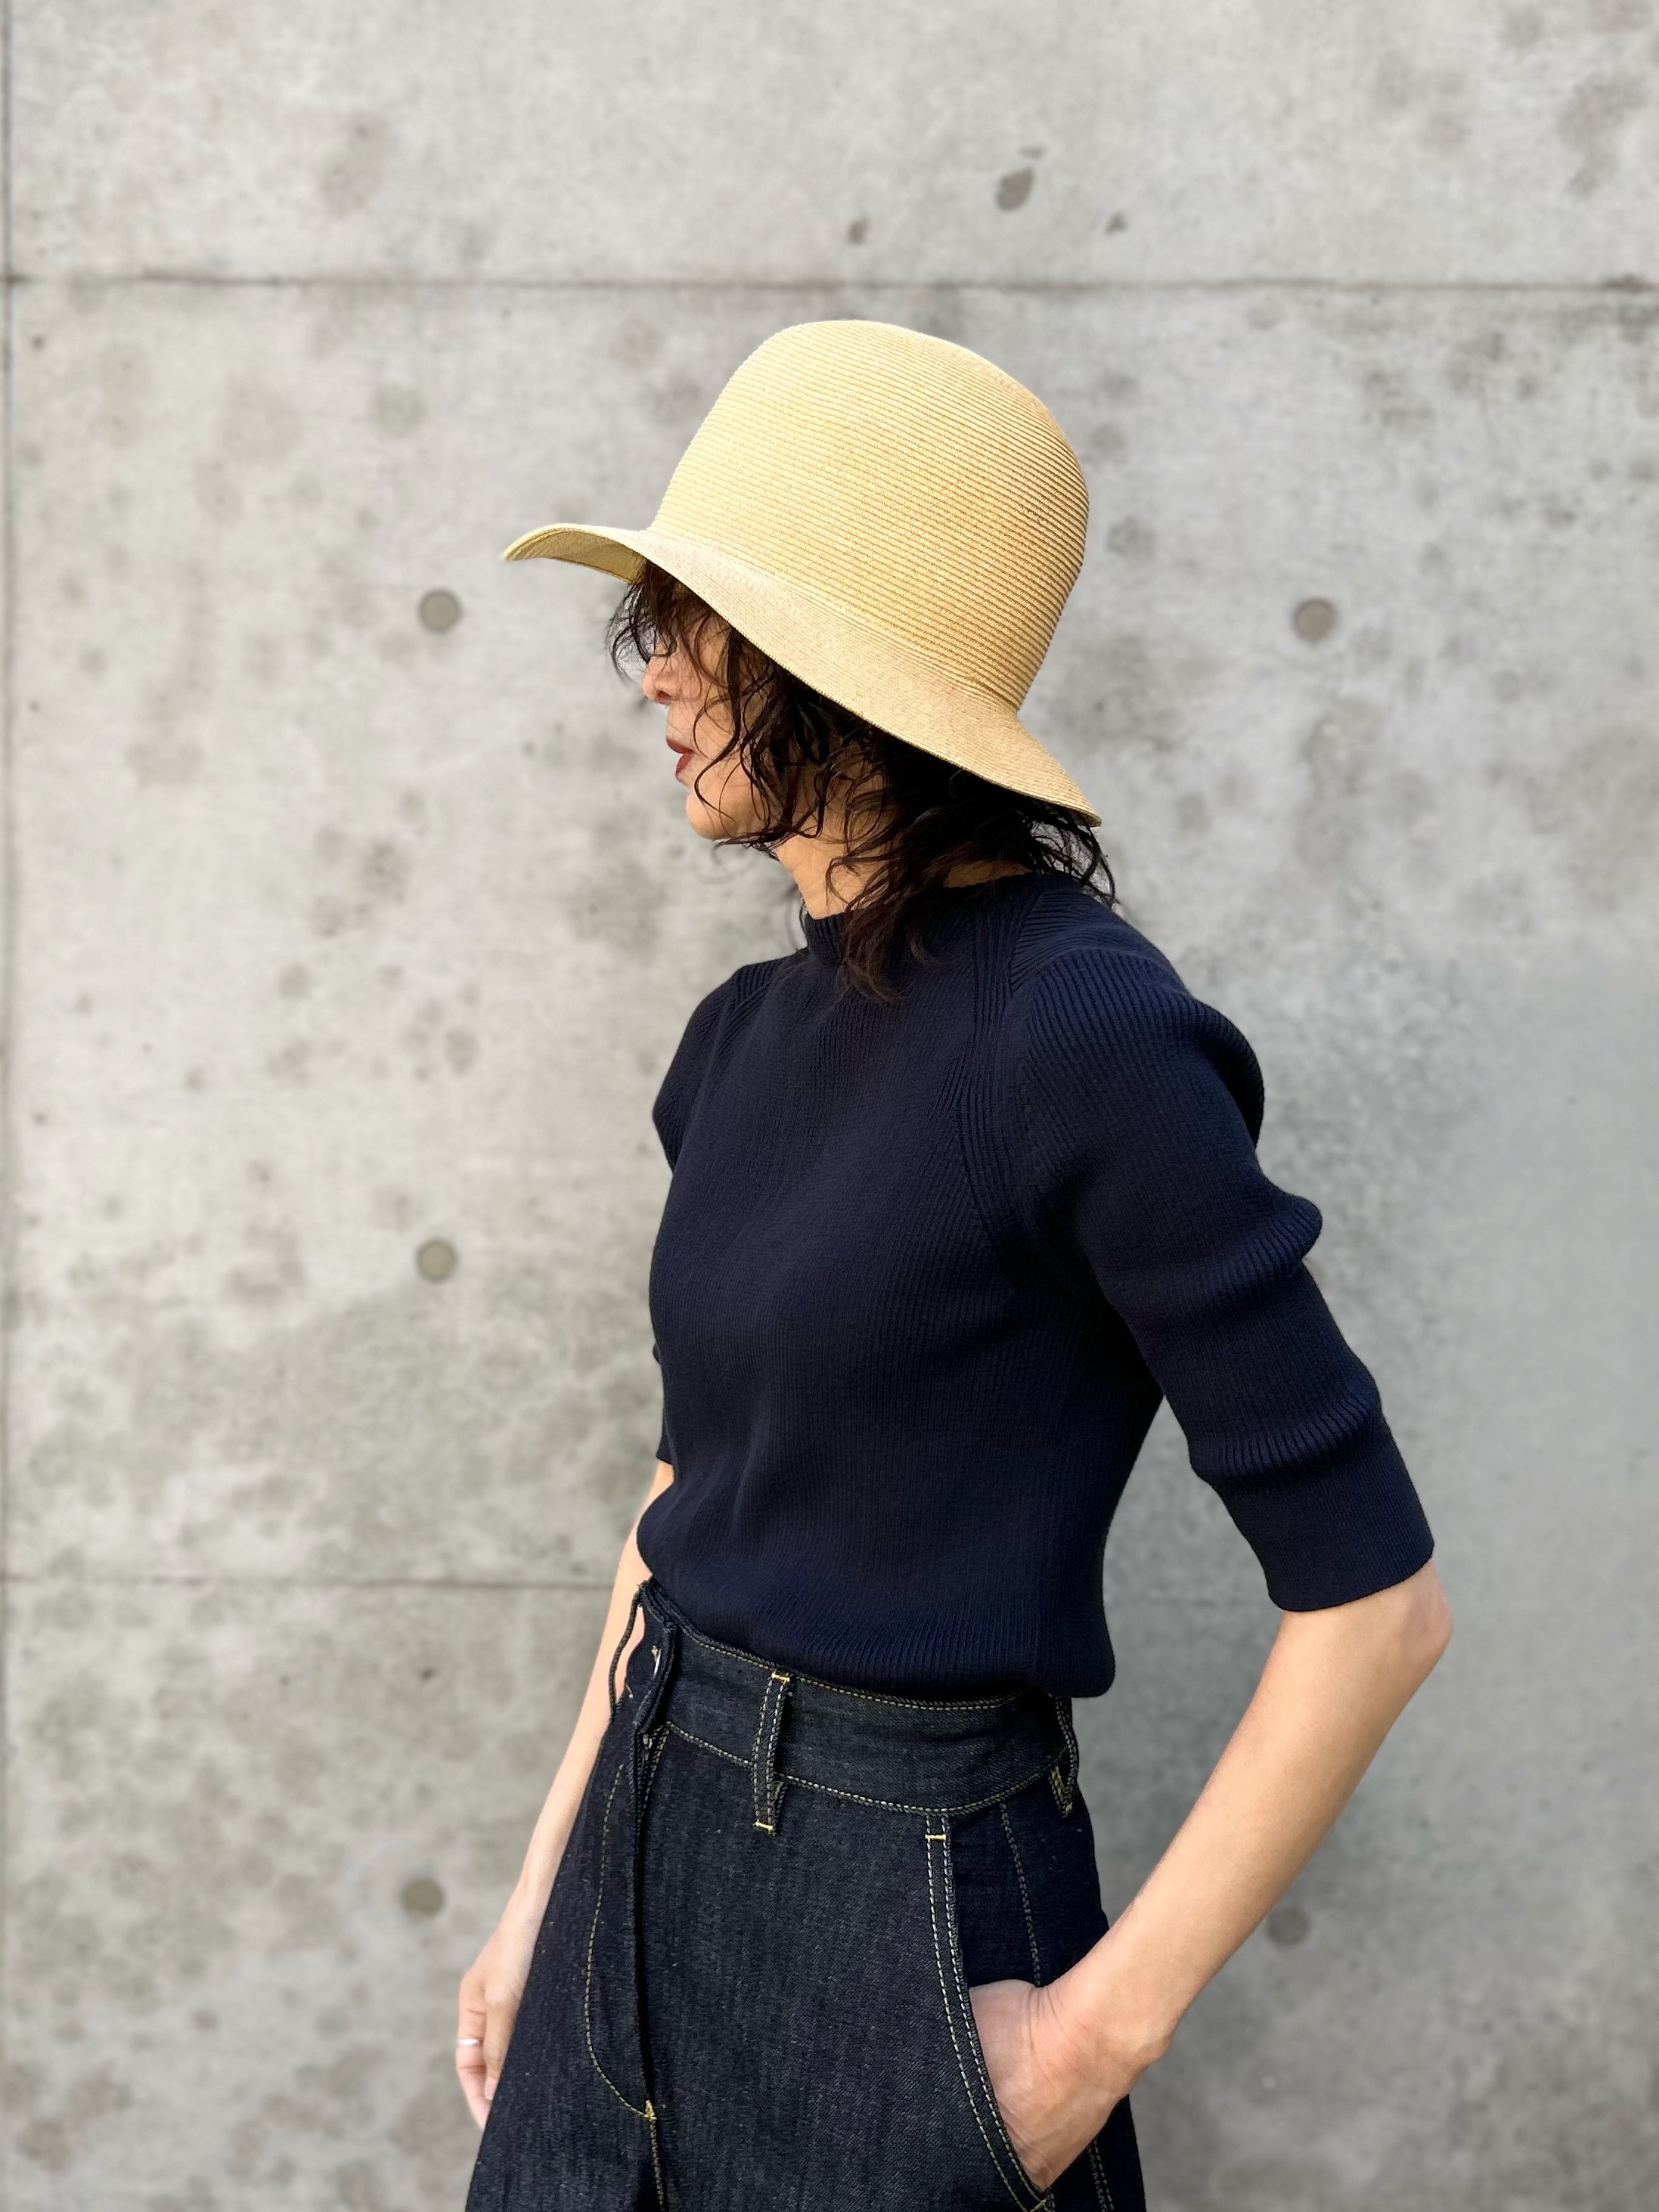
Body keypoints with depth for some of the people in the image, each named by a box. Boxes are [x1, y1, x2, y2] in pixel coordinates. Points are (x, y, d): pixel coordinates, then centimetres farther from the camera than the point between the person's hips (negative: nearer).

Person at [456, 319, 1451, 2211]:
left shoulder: (1086, 1038, -20)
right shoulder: (749, 1040, 4)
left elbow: (1372, 1598, -18)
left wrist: (1102, 2028, -15)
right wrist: (546, 1892, 14)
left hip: (901, 1902, -7)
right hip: (654, 1842, 7)